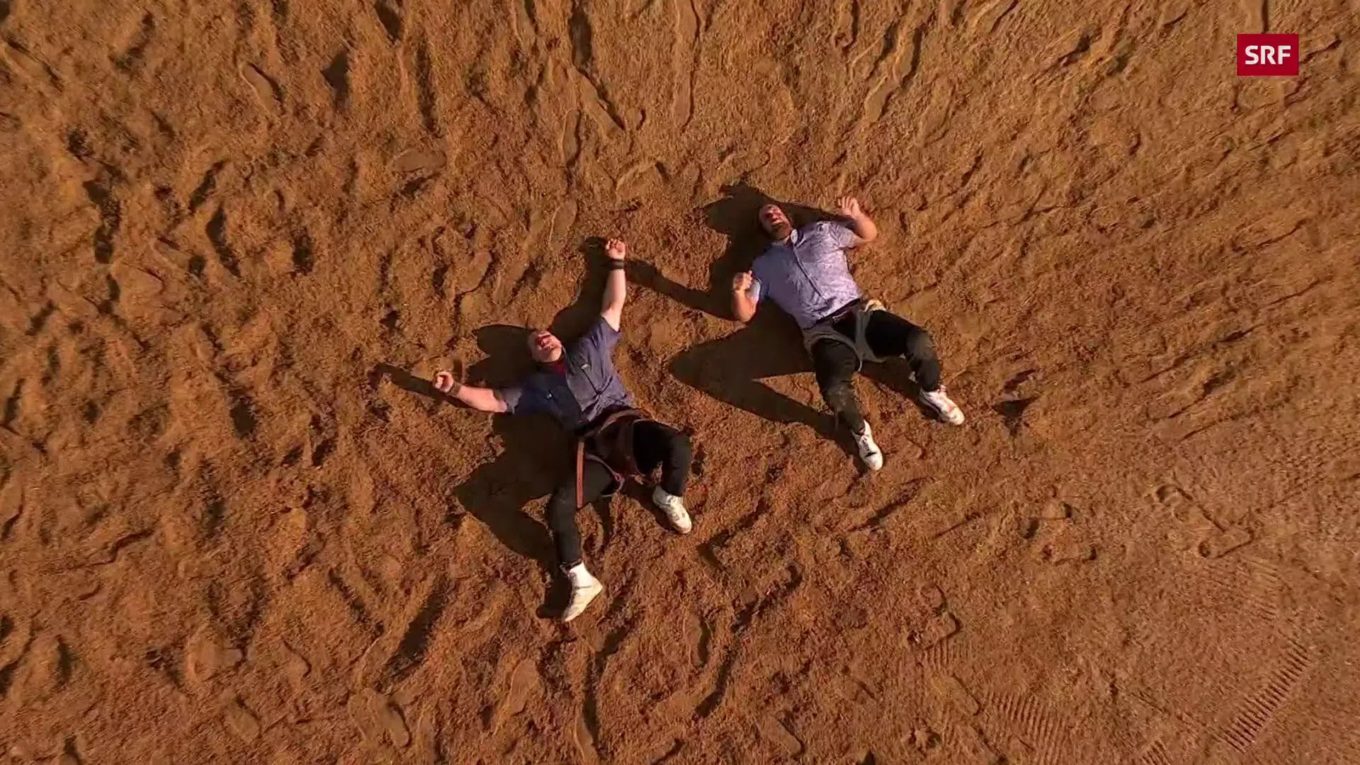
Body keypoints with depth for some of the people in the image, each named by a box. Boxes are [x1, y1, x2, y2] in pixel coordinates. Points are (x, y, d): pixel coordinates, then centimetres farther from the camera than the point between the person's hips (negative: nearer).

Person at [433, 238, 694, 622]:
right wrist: (455, 388, 14)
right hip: (596, 449, 1)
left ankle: (668, 496, 0)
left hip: (627, 424, 0)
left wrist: (616, 263, 35)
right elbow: (492, 401, 26)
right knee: (558, 506, -23)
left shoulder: (589, 348, 27)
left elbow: (613, 307, 32)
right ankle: (581, 581, -10)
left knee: (677, 443, -33)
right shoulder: (537, 385, 27)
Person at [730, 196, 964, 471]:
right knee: (835, 389, -33)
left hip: (861, 311, 2)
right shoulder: (763, 266, 16)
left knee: (918, 340, -23)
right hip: (825, 334, -2)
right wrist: (739, 291, -11)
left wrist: (856, 214, 5)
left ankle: (931, 392, 10)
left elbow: (869, 235, 27)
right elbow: (744, 314, 11)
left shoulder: (821, 232, 21)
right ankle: (860, 431, 1)